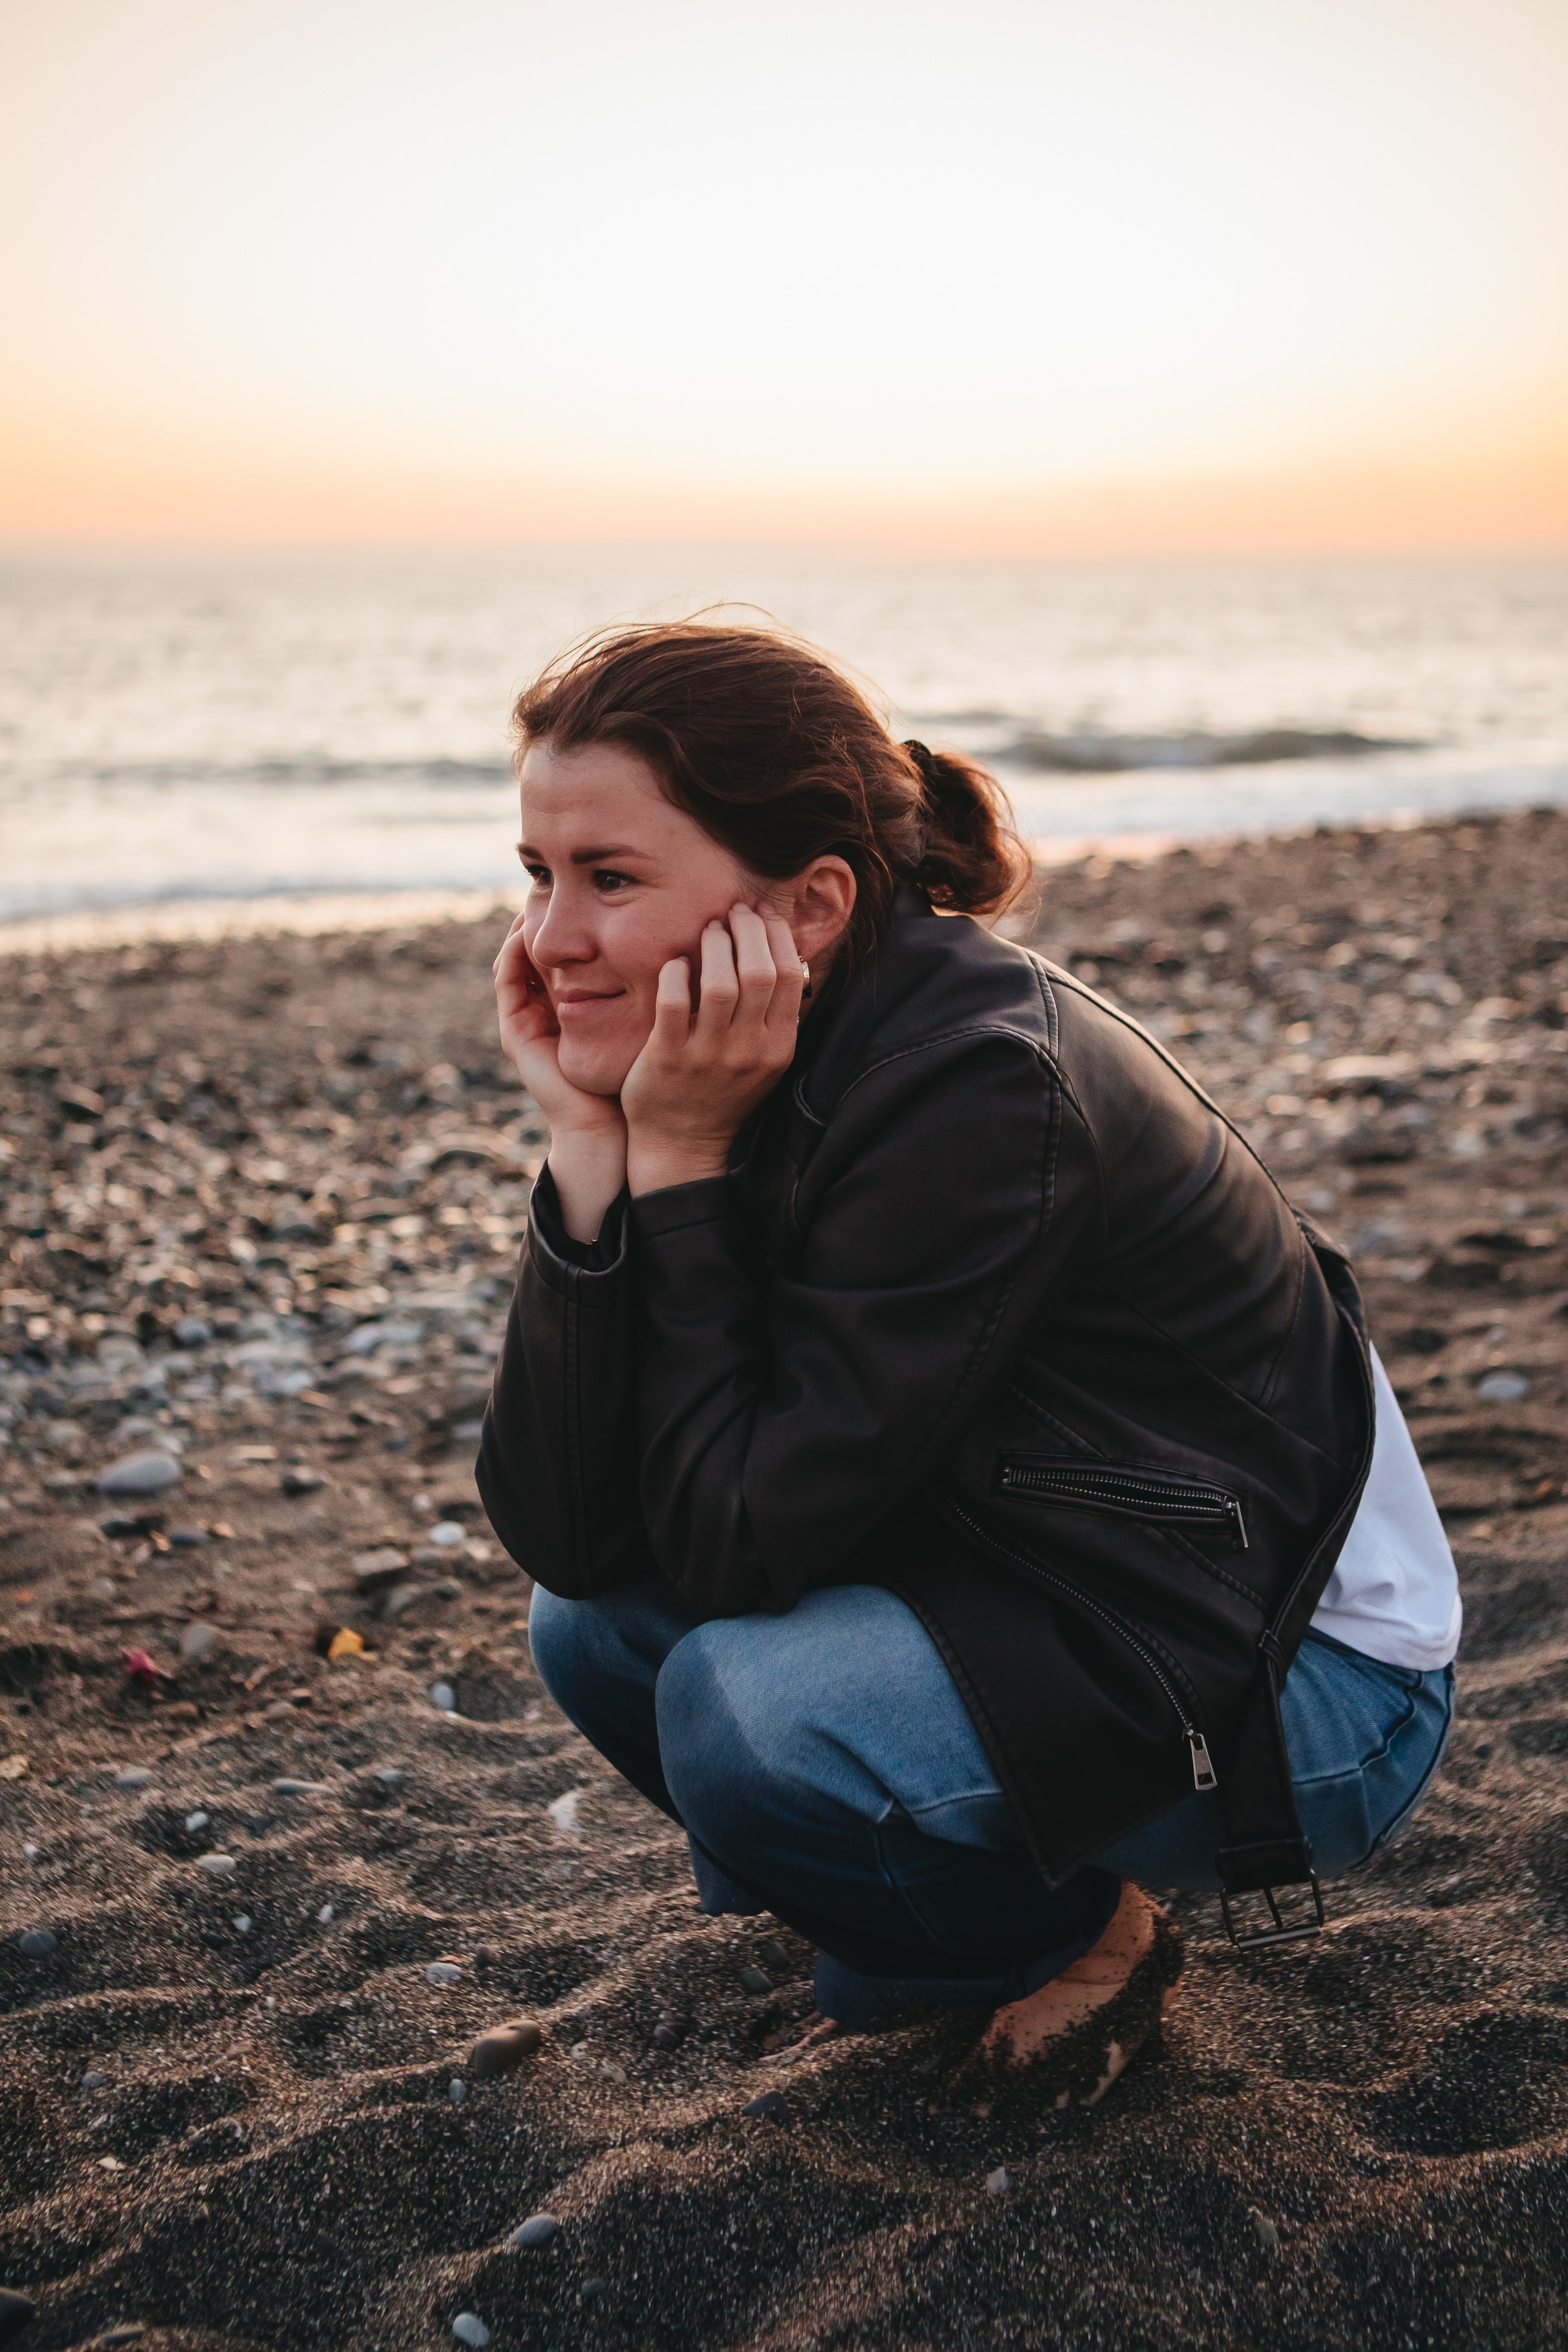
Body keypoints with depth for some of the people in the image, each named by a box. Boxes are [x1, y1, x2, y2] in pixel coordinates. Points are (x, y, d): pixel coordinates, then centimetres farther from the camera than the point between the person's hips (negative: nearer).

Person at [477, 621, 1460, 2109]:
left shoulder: (987, 1089, -29)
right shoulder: (747, 1076, -6)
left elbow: (742, 1548, -27)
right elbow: (561, 1534, -12)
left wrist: (683, 1159, -25)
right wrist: (588, 1146, -21)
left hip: (1308, 1685, -8)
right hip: (1034, 1599, 8)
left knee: (747, 1705, -27)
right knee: (594, 1623, -4)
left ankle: (1071, 1943, 4)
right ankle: (936, 1942, 15)